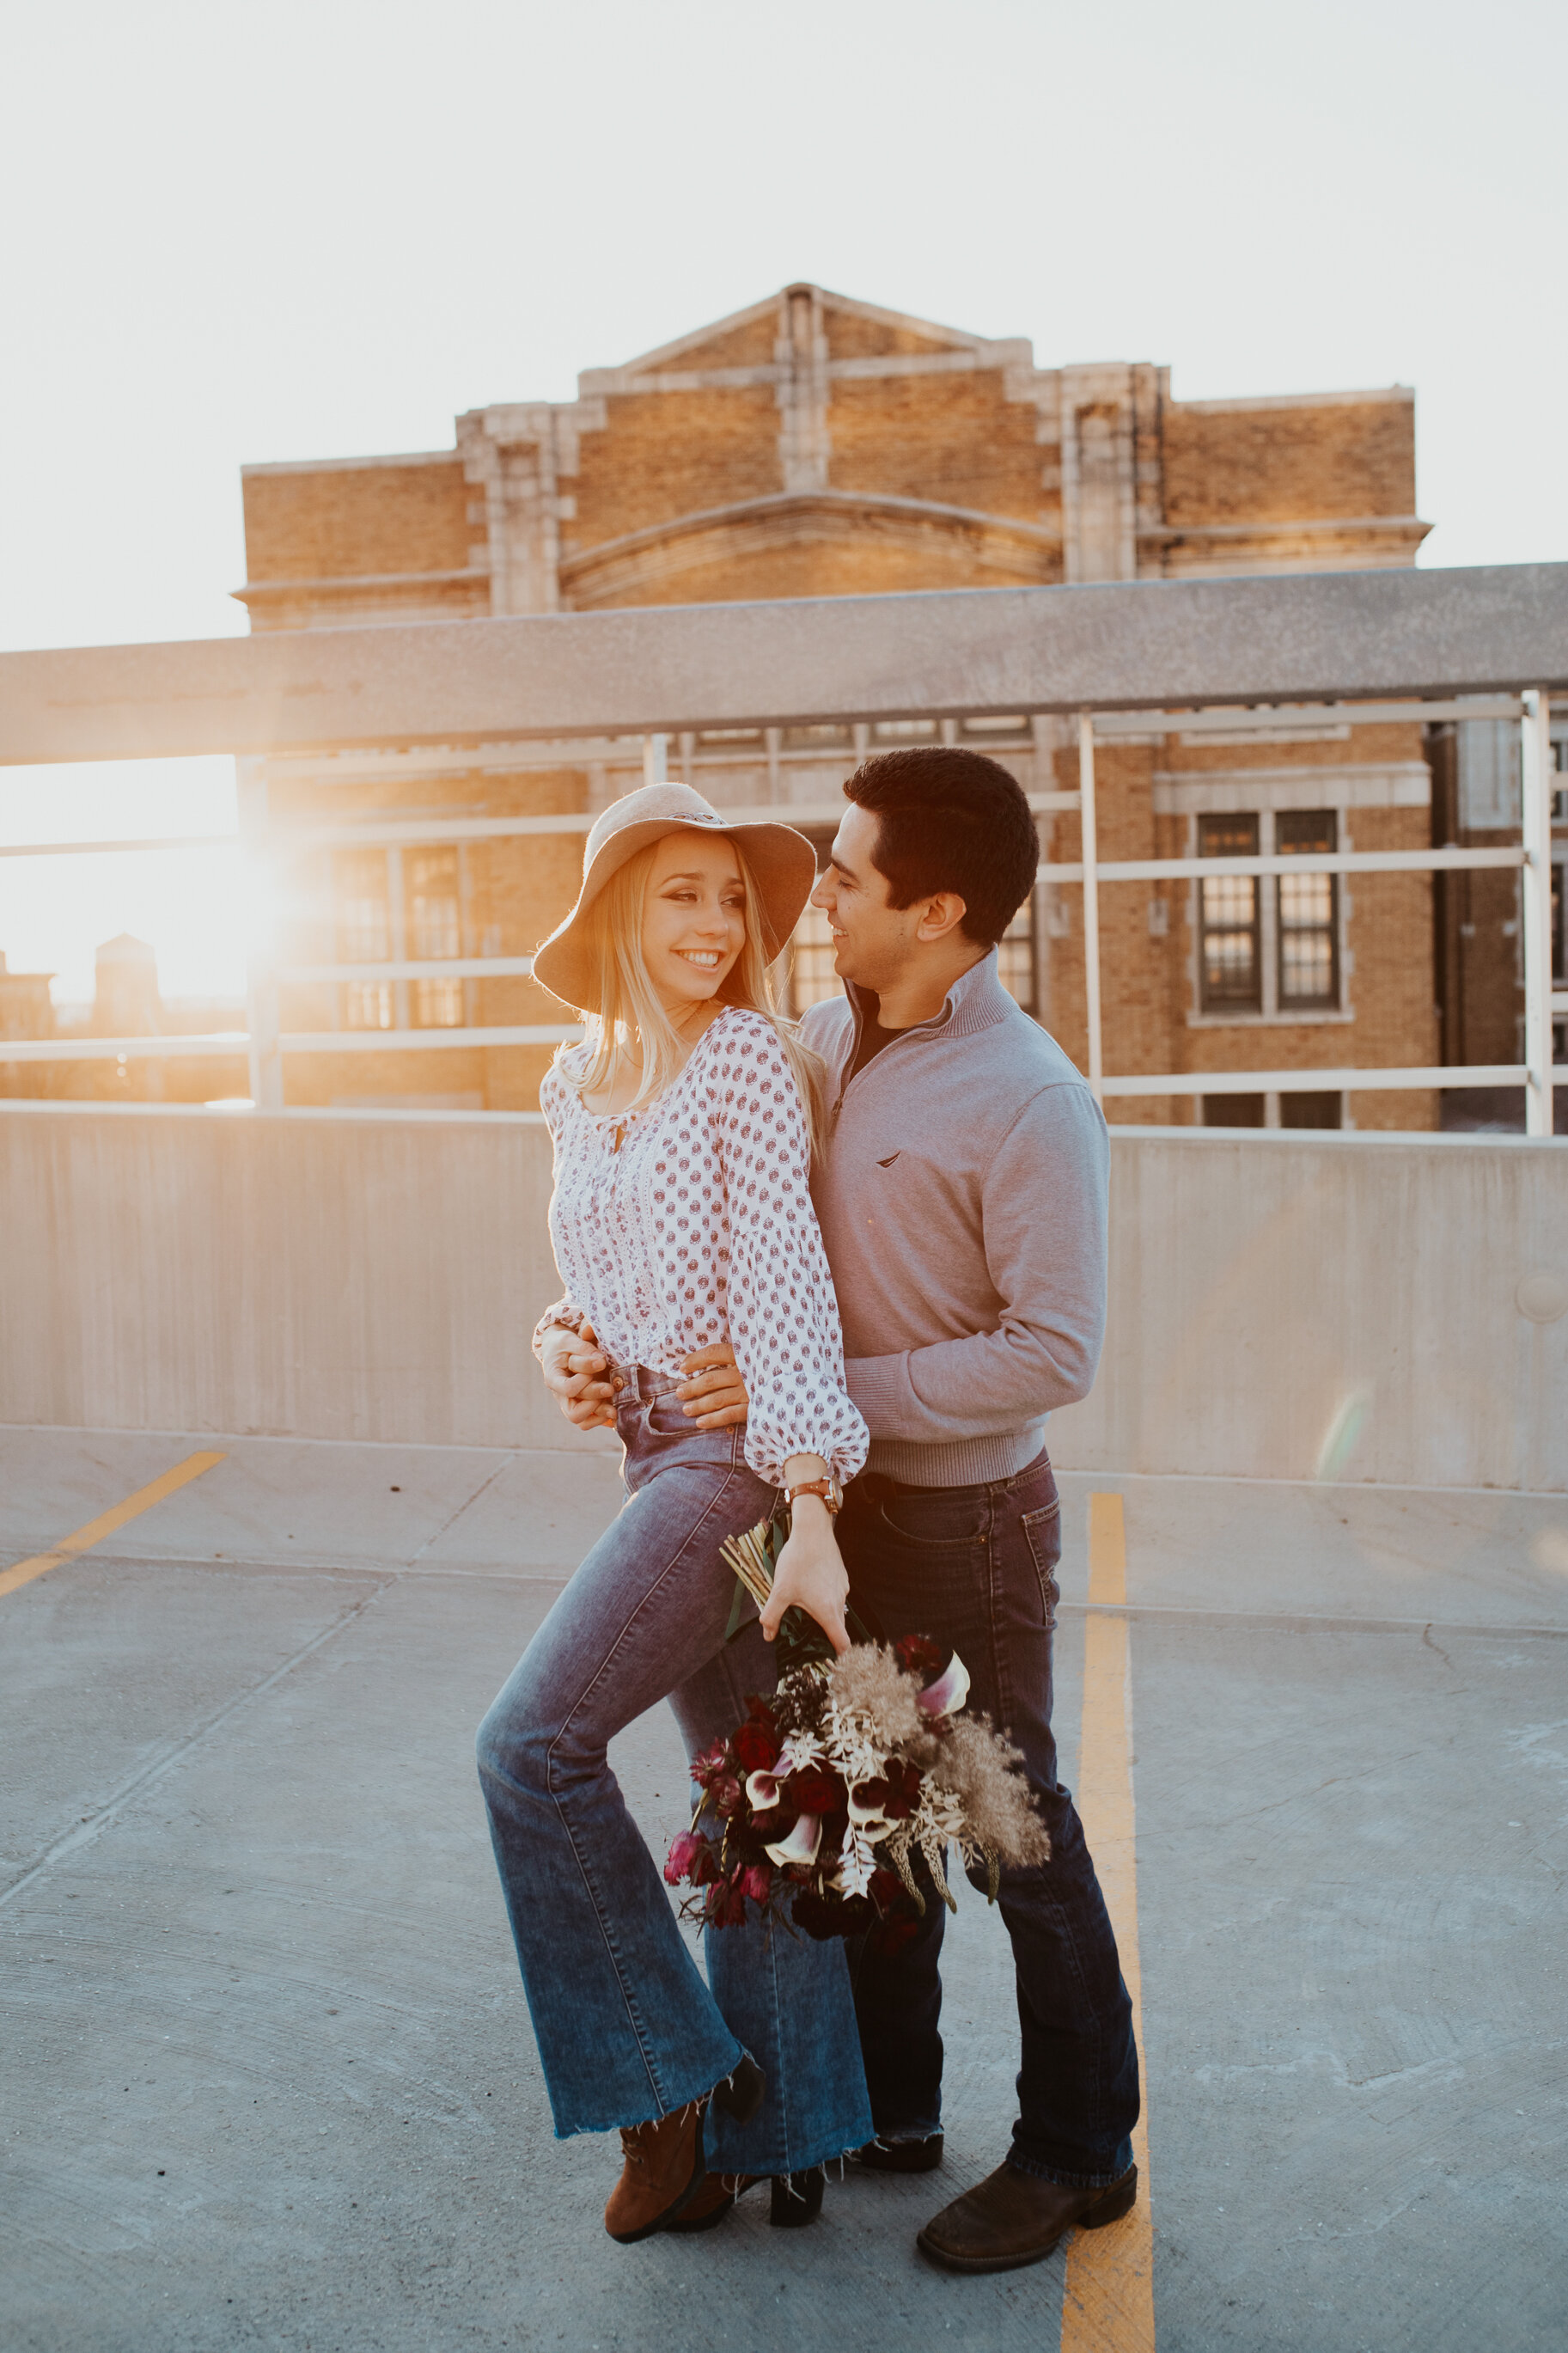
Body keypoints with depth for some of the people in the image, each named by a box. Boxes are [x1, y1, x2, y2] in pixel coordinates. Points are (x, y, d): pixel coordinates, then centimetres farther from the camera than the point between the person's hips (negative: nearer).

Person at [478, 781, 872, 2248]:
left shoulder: (748, 1057, -10)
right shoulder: (575, 1083, 12)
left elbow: (780, 1278, -17)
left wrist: (810, 1512, -22)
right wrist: (566, 1338, 3)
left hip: (744, 1455, -7)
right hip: (655, 1456, 7)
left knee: (534, 1742, -12)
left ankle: (669, 2082, 4)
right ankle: (778, 2129, 28)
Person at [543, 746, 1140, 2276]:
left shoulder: (1030, 1104, -22)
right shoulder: (825, 1038, 2)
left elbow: (1050, 1356, -24)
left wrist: (816, 1392, -23)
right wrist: (612, 1352, -2)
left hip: (965, 1518, -7)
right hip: (840, 1500, 8)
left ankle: (1078, 2151, 31)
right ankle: (890, 2104, 41)